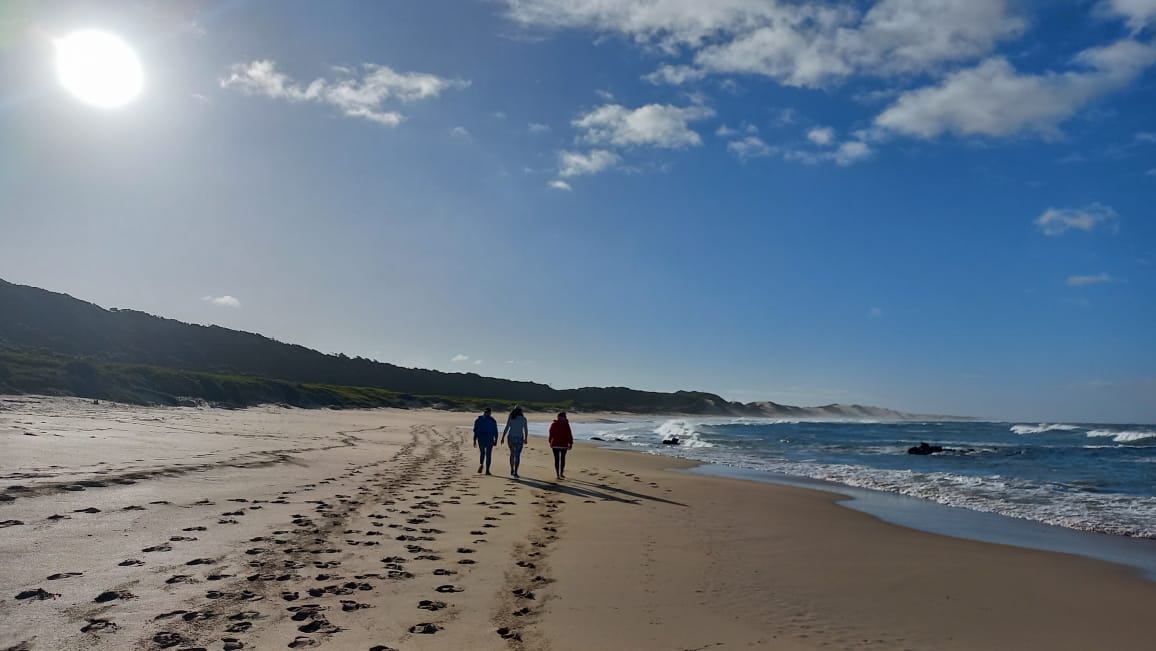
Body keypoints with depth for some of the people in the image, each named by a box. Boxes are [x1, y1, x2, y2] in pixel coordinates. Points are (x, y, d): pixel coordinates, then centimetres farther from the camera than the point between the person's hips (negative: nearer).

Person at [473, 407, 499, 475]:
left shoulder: (478, 420, 3)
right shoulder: (493, 421, 3)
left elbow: (475, 430, -1)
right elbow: (495, 432, 0)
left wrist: (474, 440, 0)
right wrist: (496, 440, 8)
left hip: (481, 438, 1)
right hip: (490, 439, -1)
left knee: (482, 452, 19)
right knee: (488, 454, 6)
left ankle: (481, 464, -8)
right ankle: (487, 470, 1)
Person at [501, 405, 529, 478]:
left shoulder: (510, 418, -1)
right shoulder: (523, 418, -1)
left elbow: (506, 428, -8)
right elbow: (526, 430, 3)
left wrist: (503, 438, -5)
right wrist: (526, 439, 15)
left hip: (511, 438, 2)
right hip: (519, 438, -2)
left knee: (512, 454, 21)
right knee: (517, 456, -2)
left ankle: (512, 470, 31)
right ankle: (515, 473, -12)